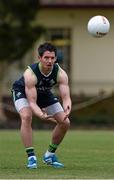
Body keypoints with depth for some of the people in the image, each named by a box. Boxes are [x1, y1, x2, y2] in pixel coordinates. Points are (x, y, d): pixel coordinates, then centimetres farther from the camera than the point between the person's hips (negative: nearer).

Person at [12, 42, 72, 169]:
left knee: (65, 123, -5)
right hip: (22, 92, -4)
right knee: (26, 116, -34)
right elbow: (32, 102, -42)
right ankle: (31, 157, -27)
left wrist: (67, 109, -58)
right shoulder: (30, 74, -39)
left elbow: (66, 97, -34)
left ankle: (50, 155, 15)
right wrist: (41, 115, -62)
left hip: (44, 93, 4)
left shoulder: (60, 74, -28)